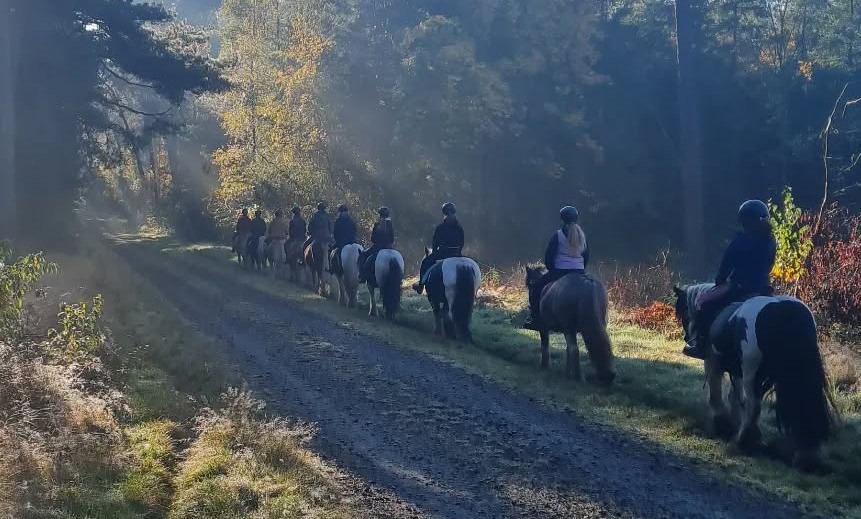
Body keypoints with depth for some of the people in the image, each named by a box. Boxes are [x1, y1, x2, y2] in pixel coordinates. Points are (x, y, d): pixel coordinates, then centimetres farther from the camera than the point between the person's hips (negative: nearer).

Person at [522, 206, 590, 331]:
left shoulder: (558, 235, -7)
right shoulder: (582, 236, 8)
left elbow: (548, 258, -6)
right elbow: (586, 257, 13)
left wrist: (551, 269, 10)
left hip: (559, 271, -4)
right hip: (579, 272, 5)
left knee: (535, 288, 13)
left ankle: (535, 320, 9)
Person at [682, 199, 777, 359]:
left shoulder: (740, 240, -11)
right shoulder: (771, 241, 6)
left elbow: (726, 265, -4)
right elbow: (767, 266, 14)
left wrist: (719, 281, 13)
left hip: (739, 287, -6)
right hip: (762, 287, 7)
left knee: (704, 302, 5)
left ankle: (698, 344, 2)